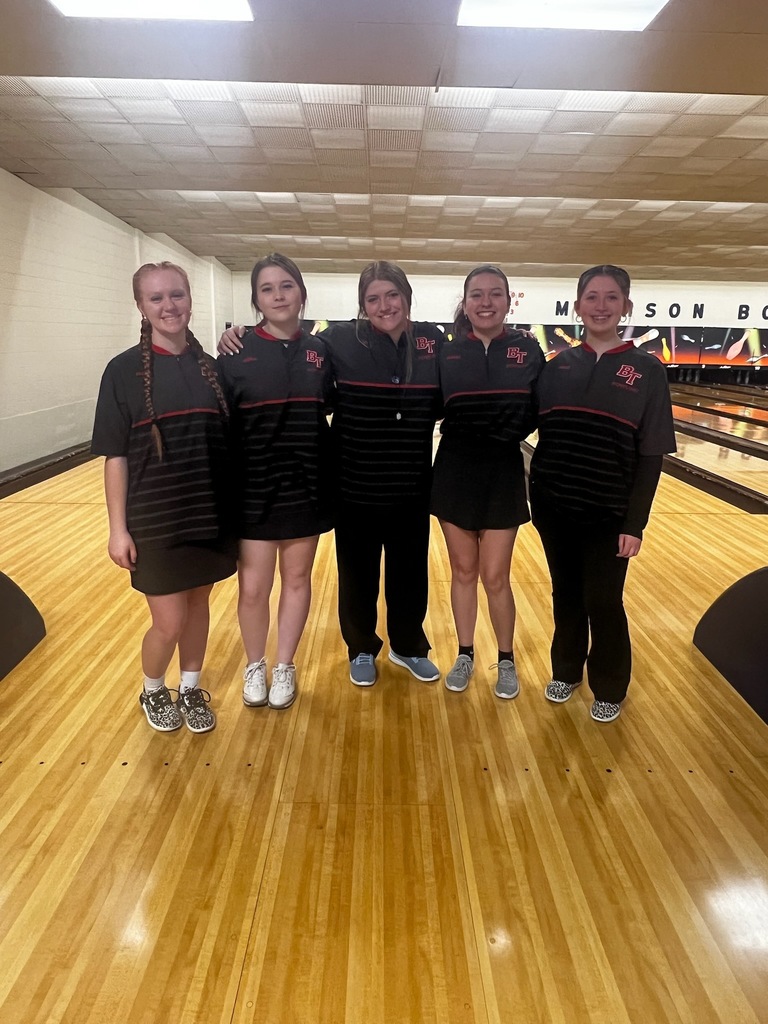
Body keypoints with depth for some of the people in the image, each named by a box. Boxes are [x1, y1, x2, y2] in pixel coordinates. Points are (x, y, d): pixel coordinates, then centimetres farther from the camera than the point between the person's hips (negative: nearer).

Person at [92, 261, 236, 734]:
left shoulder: (212, 366, 3)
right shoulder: (124, 370, -7)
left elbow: (228, 443, 9)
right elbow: (116, 457, -7)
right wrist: (118, 528, -9)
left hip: (210, 514, 3)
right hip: (155, 519, -3)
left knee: (198, 605, 16)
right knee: (169, 622, 2)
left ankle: (191, 689, 38)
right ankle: (153, 691, 33)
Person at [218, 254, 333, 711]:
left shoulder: (319, 350, 3)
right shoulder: (238, 353, -5)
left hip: (306, 488, 2)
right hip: (253, 489, -2)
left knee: (297, 579, 12)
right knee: (253, 587, 5)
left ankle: (284, 667, 31)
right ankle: (255, 667, 30)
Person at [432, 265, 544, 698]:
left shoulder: (528, 350, -2)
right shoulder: (448, 353, -1)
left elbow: (539, 413, 1)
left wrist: (509, 433, -11)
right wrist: (463, 431, -11)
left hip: (503, 473, -1)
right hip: (455, 471, 1)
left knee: (495, 577, 5)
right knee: (463, 571, 12)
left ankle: (506, 660, 26)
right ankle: (465, 655, 30)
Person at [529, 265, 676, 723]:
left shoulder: (647, 369, -5)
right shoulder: (558, 366, 2)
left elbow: (651, 455, -6)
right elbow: (534, 429, 6)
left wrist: (636, 522, -9)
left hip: (607, 512, -2)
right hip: (554, 505, 3)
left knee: (603, 602, 7)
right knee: (566, 593, 16)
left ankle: (609, 688, 30)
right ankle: (567, 670, 37)